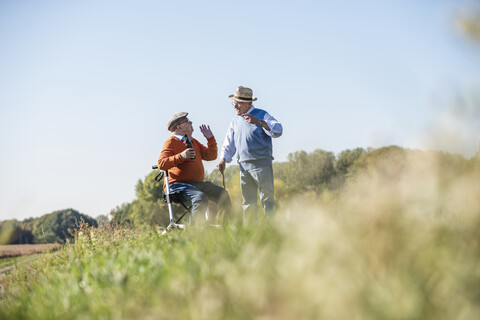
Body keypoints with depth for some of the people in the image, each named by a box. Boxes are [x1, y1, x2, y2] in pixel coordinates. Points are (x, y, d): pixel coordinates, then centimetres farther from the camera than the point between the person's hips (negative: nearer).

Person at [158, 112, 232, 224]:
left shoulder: (194, 142, 22)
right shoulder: (171, 142, -3)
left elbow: (211, 156, 25)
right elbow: (161, 164, -17)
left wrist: (210, 139, 13)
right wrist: (181, 156, -28)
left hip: (198, 183, 8)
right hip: (180, 184, -8)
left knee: (222, 194, -1)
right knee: (201, 198, -33)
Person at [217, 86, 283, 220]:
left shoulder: (261, 115, 1)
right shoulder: (235, 121, 19)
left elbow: (278, 130, -13)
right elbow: (229, 143, 24)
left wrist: (259, 122, -24)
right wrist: (223, 159, 8)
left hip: (262, 164, -5)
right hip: (244, 165, 5)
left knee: (267, 198, -7)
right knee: (248, 201, 6)